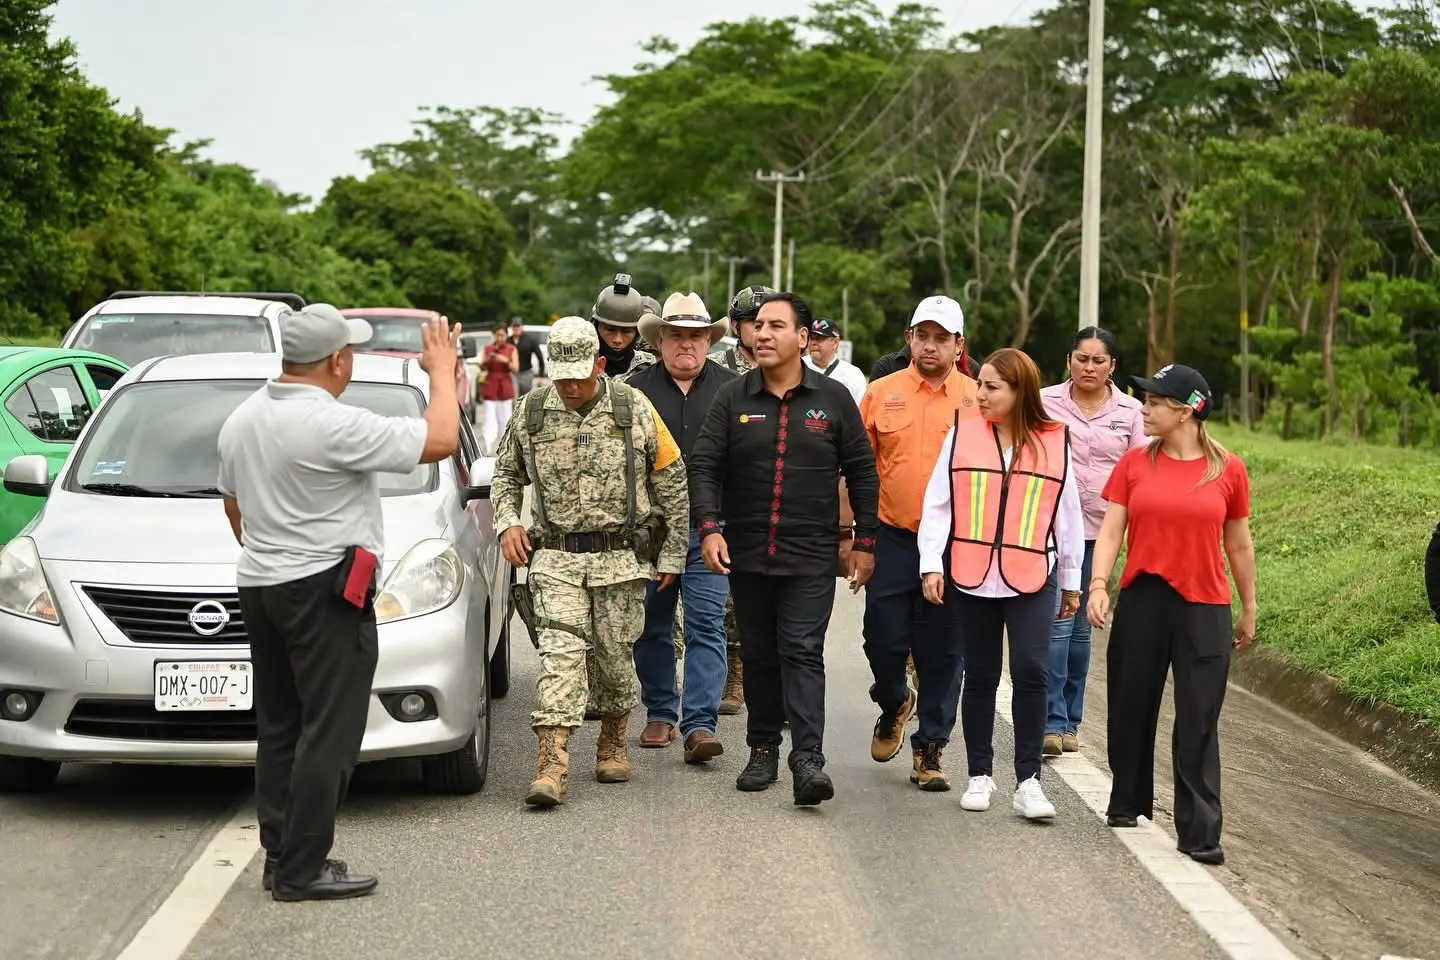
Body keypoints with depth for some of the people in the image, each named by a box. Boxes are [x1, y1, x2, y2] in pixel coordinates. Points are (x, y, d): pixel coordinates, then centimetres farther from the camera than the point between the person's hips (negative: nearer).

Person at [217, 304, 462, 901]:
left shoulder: (242, 420, 8)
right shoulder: (335, 426, -19)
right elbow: (441, 441, -16)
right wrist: (442, 372, -1)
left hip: (259, 584, 9)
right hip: (325, 591, -9)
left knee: (279, 728, 14)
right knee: (327, 734, -5)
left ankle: (280, 856, 18)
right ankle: (302, 871, -4)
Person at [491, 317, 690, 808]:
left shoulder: (633, 408, -2)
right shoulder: (531, 412, 2)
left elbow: (672, 482, 4)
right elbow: (506, 475, 18)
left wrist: (672, 555, 4)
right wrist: (507, 522, -1)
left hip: (621, 555, 0)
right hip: (556, 557, 0)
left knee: (615, 655, 7)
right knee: (559, 653, -12)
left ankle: (613, 743, 29)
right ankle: (552, 765, -18)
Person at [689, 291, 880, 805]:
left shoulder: (833, 399, 3)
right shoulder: (733, 399, 4)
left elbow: (862, 472, 7)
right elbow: (703, 465, 0)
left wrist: (864, 541, 4)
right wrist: (709, 527, -14)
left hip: (810, 556, -2)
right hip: (746, 553, 2)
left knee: (802, 653, -10)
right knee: (758, 655, 11)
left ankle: (808, 758, -14)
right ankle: (763, 749, 21)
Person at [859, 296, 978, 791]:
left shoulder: (978, 401, 4)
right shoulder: (881, 393, 4)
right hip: (892, 540, 0)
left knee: (943, 652, 3)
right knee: (883, 640, 3)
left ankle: (929, 748, 14)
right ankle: (894, 703, 35)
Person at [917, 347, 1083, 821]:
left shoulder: (1054, 443, 4)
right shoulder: (962, 434, 4)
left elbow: (1068, 514, 10)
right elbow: (938, 503, 4)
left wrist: (1071, 580, 13)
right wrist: (931, 563, -4)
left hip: (1032, 578, -1)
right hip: (973, 577, 1)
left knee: (1030, 673, -10)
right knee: (980, 676, 9)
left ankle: (1028, 781, -4)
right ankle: (980, 775, 20)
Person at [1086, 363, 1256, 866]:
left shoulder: (1228, 469, 1)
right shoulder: (1135, 463, 3)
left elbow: (1238, 545, 9)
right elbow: (1111, 530, 1)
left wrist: (1248, 610, 14)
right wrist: (1098, 585, -13)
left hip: (1204, 608, -2)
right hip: (1141, 603, 2)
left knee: (1198, 722, -4)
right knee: (1131, 708, 12)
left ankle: (1199, 833, -1)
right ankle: (1128, 802, 32)